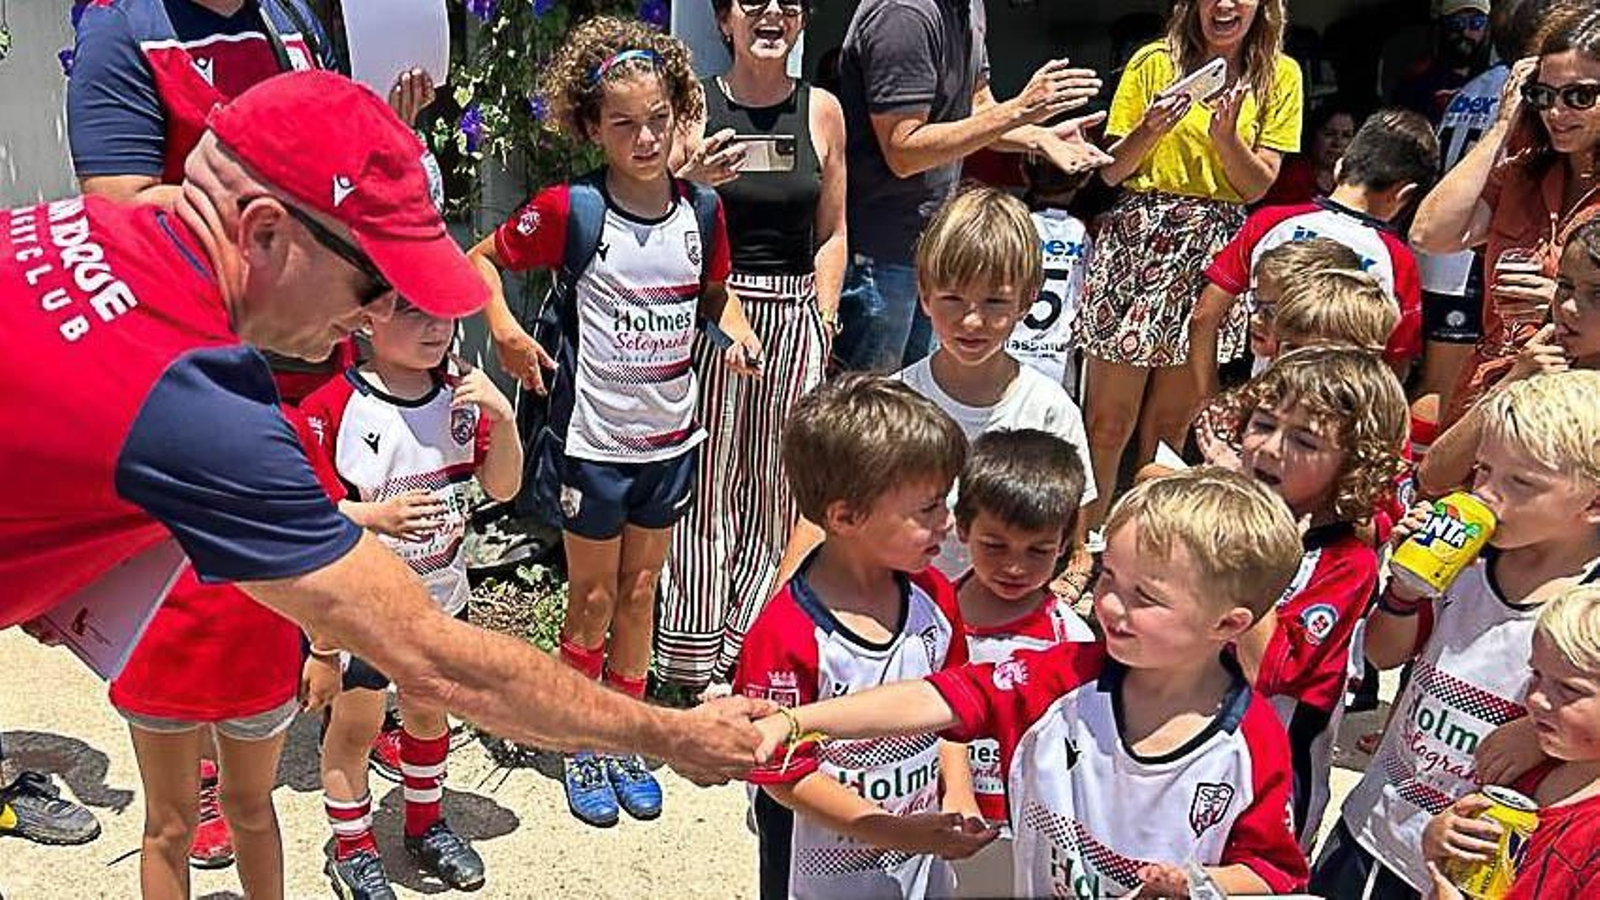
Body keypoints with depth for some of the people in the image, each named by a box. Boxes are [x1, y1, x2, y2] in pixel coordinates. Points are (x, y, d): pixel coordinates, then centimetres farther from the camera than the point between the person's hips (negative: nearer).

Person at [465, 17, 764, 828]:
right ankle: (583, 751, 30)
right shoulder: (571, 210, -14)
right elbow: (482, 259, -3)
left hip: (671, 435, 4)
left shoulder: (701, 210, -2)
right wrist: (504, 328, -20)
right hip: (593, 437, -4)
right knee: (593, 598, 10)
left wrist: (736, 331, -7)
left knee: (640, 591, 16)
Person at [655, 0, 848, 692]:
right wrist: (693, 183, -20)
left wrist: (822, 322, 5)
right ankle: (693, 657, 18)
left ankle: (746, 652, 23)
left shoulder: (821, 110, 6)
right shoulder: (696, 105, -1)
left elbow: (832, 233, 11)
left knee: (777, 486, 7)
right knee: (704, 484, 3)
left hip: (795, 316, 3)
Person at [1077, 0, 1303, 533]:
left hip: (1216, 248, 2)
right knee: (1110, 421, -1)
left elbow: (1259, 186, 3)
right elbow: (1110, 173, 3)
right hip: (1138, 236, -2)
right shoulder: (1153, 62, 3)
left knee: (1170, 423, 10)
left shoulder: (1280, 75, 8)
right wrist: (1152, 128, -14)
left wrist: (1226, 136, -13)